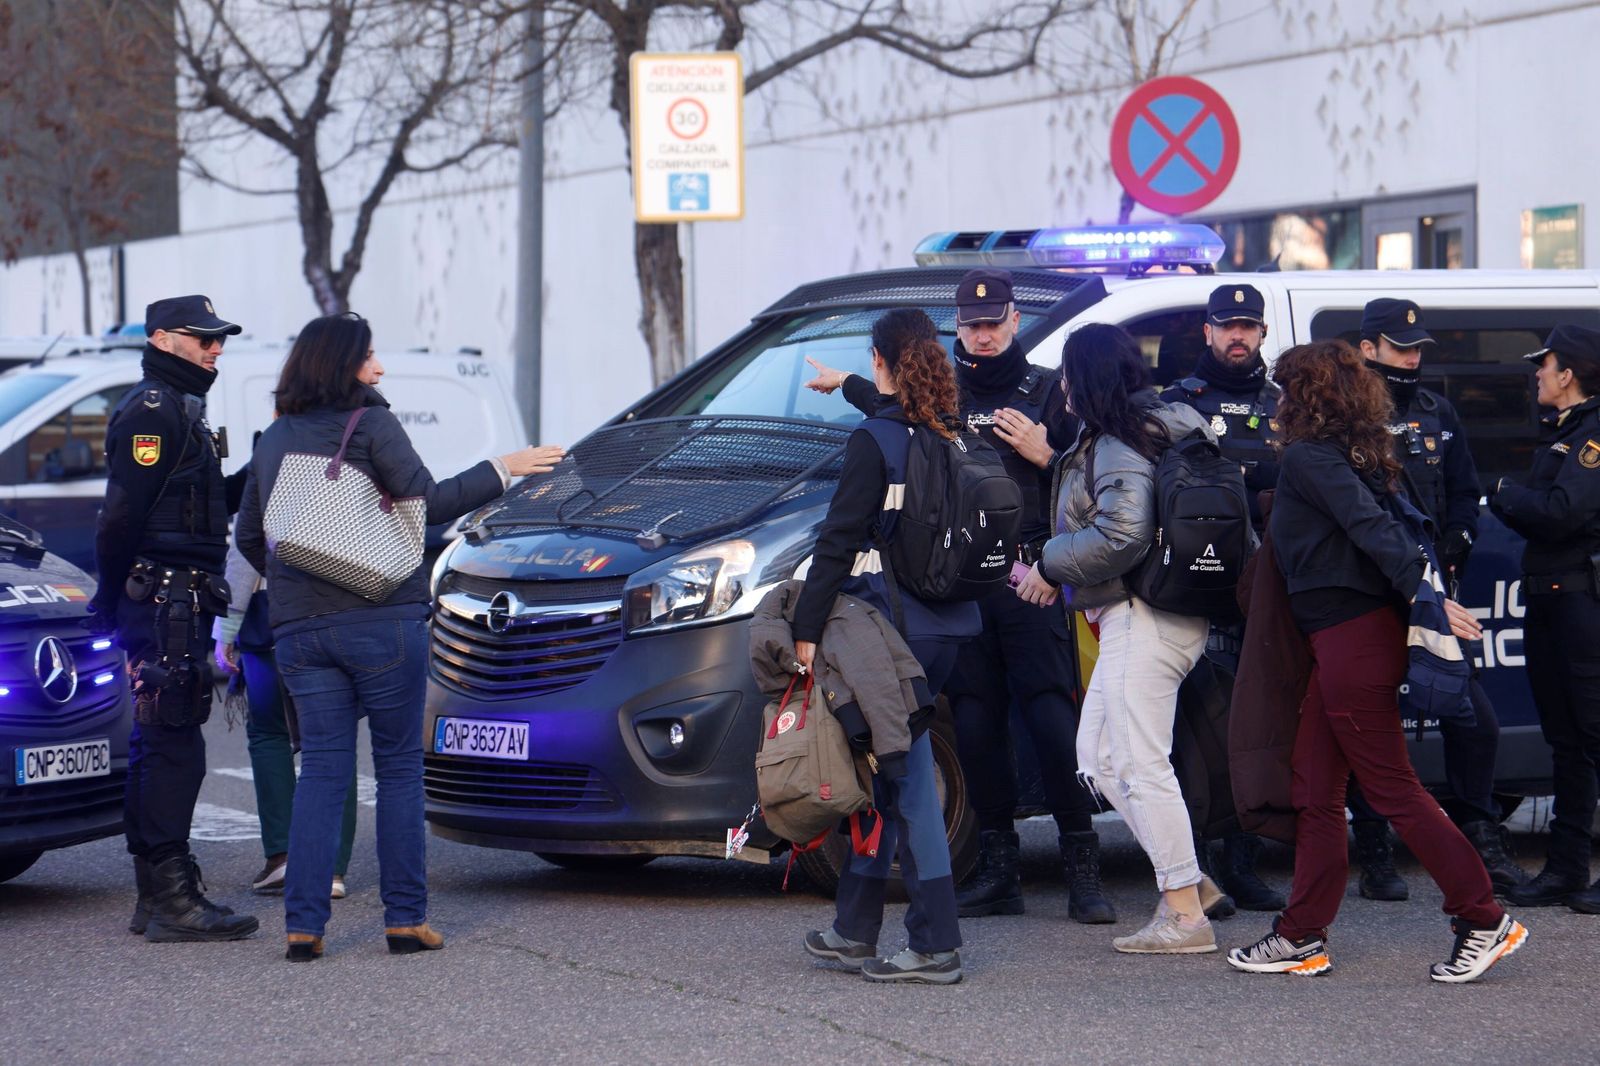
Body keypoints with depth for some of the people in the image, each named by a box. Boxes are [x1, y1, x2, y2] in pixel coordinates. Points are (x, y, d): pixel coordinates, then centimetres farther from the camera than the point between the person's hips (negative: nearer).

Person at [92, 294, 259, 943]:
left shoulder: (177, 410, 21)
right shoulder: (153, 410, -12)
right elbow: (122, 516, -17)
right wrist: (112, 602, -15)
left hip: (173, 604, 11)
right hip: (168, 600, -11)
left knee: (156, 748, 12)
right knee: (173, 749, -10)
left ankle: (155, 898, 18)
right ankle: (171, 901, -11)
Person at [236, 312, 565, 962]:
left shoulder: (274, 440, 14)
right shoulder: (371, 425, -4)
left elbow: (249, 535, 20)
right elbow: (428, 503, -10)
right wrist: (502, 471, -2)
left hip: (299, 627, 5)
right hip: (380, 619, -5)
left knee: (320, 769, 5)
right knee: (399, 766, 4)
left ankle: (303, 925, -3)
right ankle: (405, 919, 4)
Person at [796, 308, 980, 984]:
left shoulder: (875, 441, -11)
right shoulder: (952, 438, 9)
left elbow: (839, 541, -14)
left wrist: (807, 628, -12)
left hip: (894, 624, -7)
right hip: (948, 624, 7)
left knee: (905, 779, -4)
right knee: (885, 769, 15)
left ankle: (936, 945, -4)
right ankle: (854, 928, 22)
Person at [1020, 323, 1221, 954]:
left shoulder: (1119, 446, -14)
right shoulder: (1158, 426, 18)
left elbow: (1124, 535, -26)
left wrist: (1051, 566, -15)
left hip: (1144, 618, -11)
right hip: (1131, 617, 11)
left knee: (1141, 763, -8)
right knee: (1099, 757, 14)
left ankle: (1184, 915, -6)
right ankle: (1188, 879, 14)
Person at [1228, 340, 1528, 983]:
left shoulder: (1307, 458, -12)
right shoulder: (1355, 457, 17)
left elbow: (1373, 527, -24)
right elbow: (1377, 527, 12)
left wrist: (1422, 593, -33)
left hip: (1350, 637, -9)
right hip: (1346, 639, 9)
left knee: (1393, 789, -5)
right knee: (1315, 792, 12)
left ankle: (1485, 920, -3)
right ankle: (1302, 937, 16)